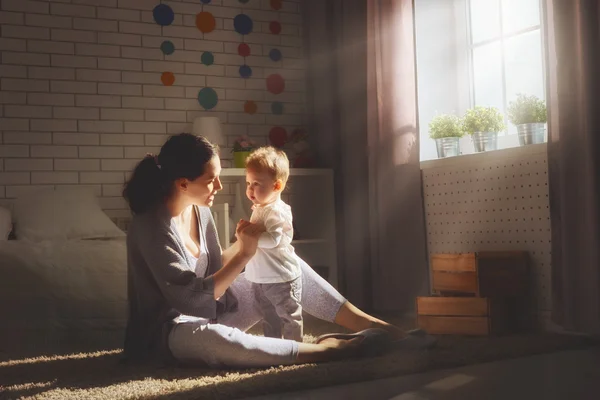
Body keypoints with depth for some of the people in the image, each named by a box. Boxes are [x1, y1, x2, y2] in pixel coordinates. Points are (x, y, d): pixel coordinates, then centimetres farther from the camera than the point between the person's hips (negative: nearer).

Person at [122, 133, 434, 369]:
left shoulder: (199, 210, 1)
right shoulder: (151, 228, -25)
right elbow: (192, 297, -28)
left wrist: (242, 245, -9)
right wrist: (244, 253, -25)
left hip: (209, 311, 9)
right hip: (168, 331, -9)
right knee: (210, 339, -44)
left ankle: (374, 326, -1)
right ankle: (328, 349, -32)